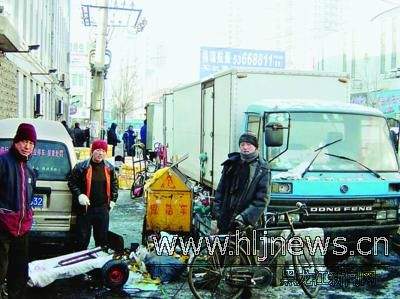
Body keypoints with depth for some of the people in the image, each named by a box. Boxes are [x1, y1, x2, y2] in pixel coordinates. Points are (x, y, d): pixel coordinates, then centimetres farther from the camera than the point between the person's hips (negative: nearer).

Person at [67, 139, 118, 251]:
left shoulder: (109, 168, 7)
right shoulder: (81, 167, -4)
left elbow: (115, 185, 16)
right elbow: (72, 182, -1)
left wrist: (113, 200, 8)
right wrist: (79, 195, -15)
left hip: (103, 209, 3)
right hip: (85, 208, -3)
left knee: (102, 238, 13)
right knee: (83, 238, 4)